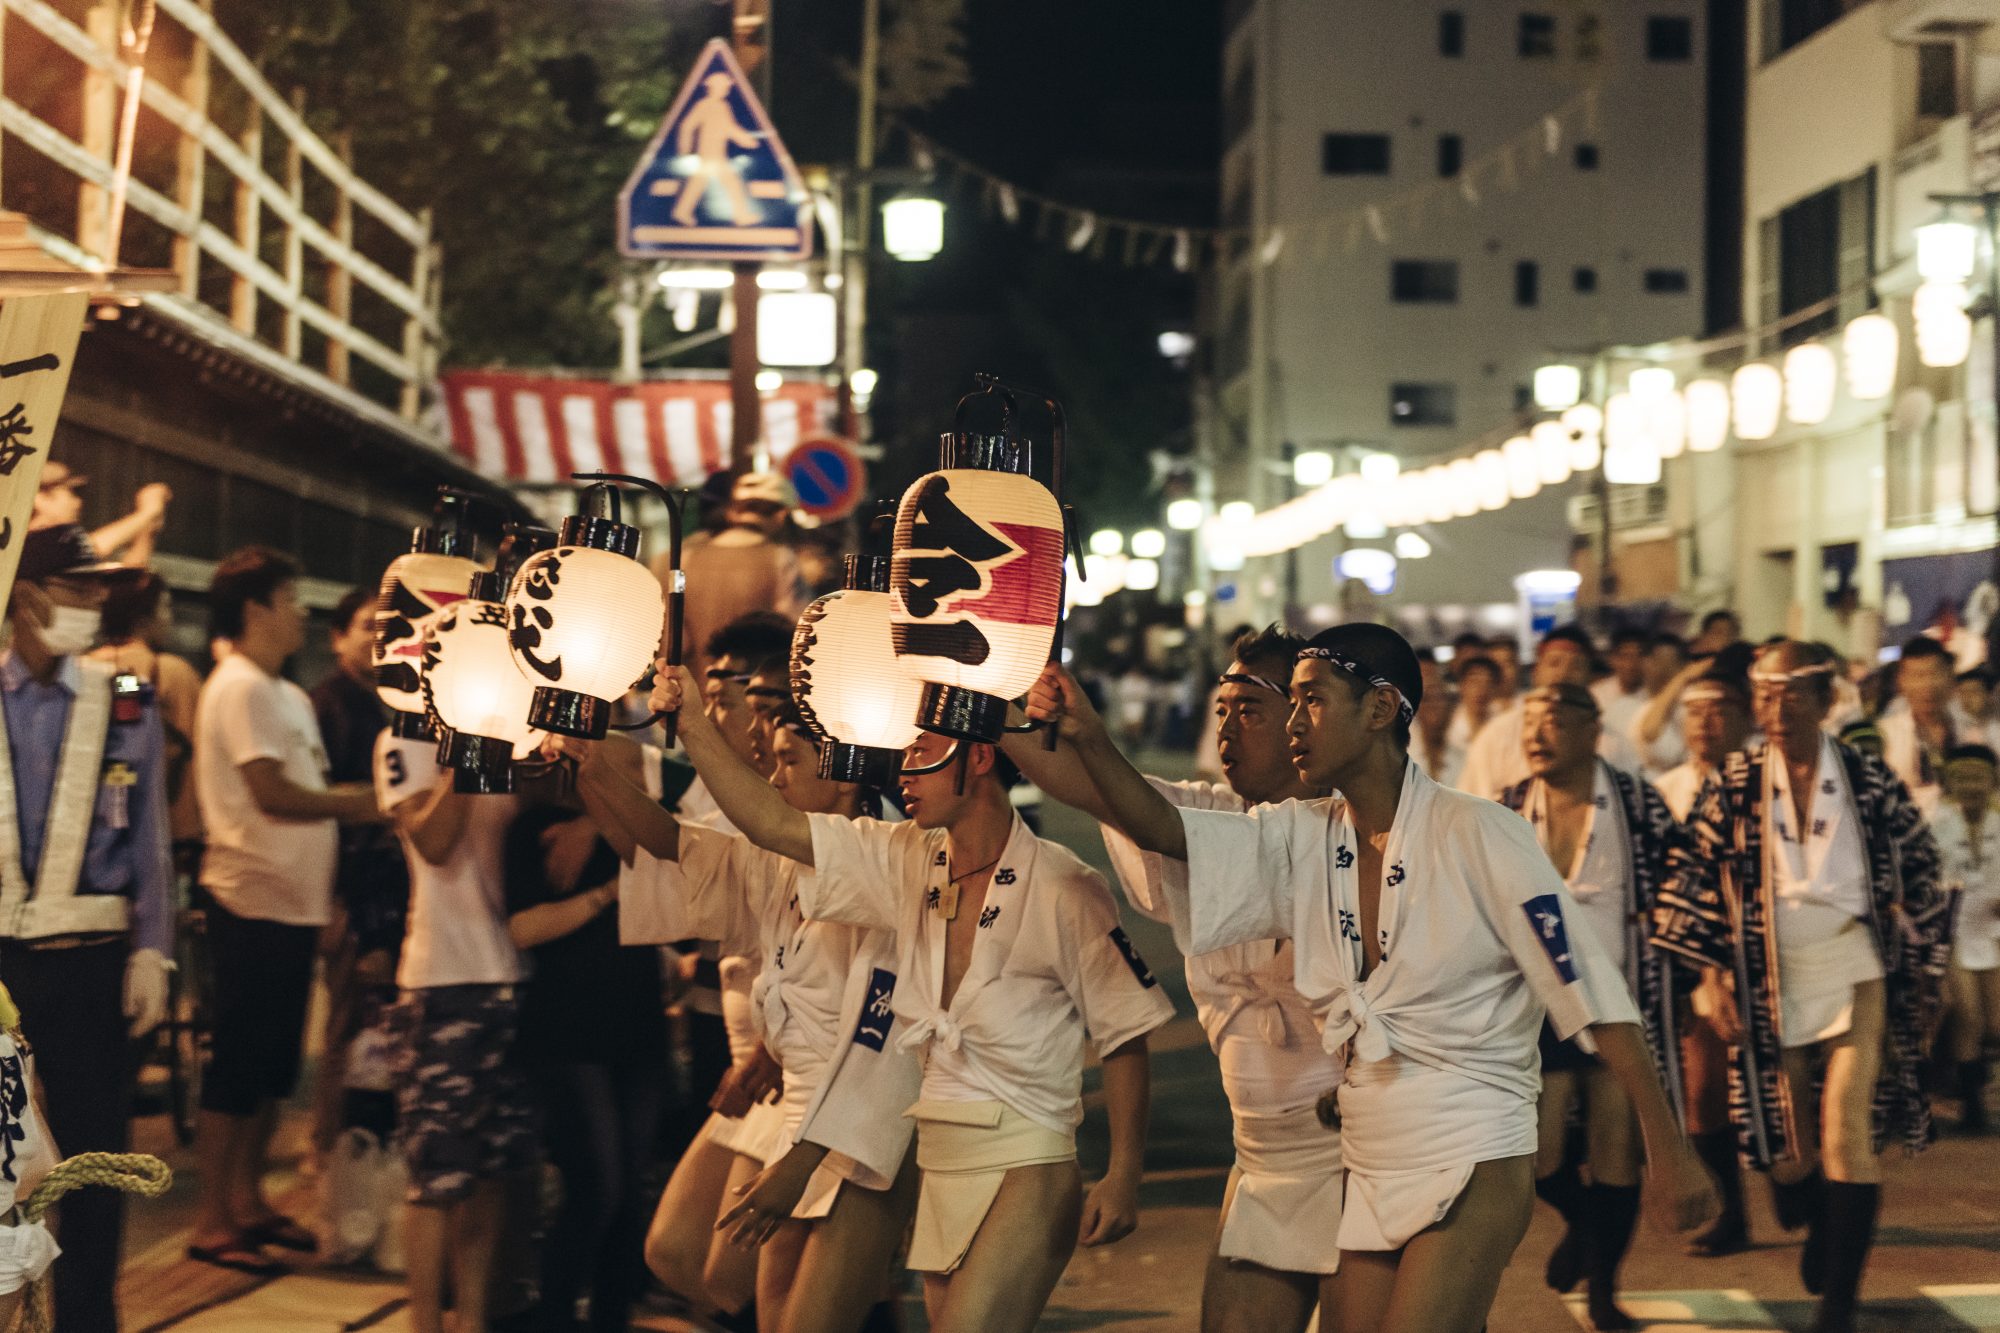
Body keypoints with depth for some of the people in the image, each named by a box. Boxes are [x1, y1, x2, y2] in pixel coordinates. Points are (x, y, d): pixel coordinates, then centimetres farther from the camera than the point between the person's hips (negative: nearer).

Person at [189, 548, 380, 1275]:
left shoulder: (287, 695, 16)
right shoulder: (239, 688, -12)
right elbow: (272, 795, -19)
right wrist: (362, 803, -11)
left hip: (292, 901, 9)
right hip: (252, 900, -9)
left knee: (274, 1064, 14)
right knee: (238, 1065, -3)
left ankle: (248, 1199, 23)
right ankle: (212, 1220, 3)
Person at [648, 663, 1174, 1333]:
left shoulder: (1063, 889, -10)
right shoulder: (905, 862, 5)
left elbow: (1125, 1037, -6)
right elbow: (771, 824, 3)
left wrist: (1123, 1177, -9)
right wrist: (691, 723, -6)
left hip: (1025, 1167, -6)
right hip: (938, 1164, 6)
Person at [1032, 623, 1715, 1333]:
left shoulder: (1477, 834, -11)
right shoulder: (1302, 839, 6)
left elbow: (1591, 992, -11)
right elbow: (1160, 828, -4)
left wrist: (1668, 1150, -13)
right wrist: (1086, 735, -21)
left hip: (1475, 1167, -6)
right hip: (1370, 1176, 6)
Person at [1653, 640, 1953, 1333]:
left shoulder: (1870, 781, -3)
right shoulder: (1734, 783, -2)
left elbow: (1917, 877, 6)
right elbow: (1697, 878, 2)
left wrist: (1925, 977, 7)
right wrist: (1712, 976, -4)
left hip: (1856, 975, -1)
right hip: (1770, 984, 2)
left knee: (1849, 1131, -13)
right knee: (1786, 1143, 9)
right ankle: (1818, 1228, 42)